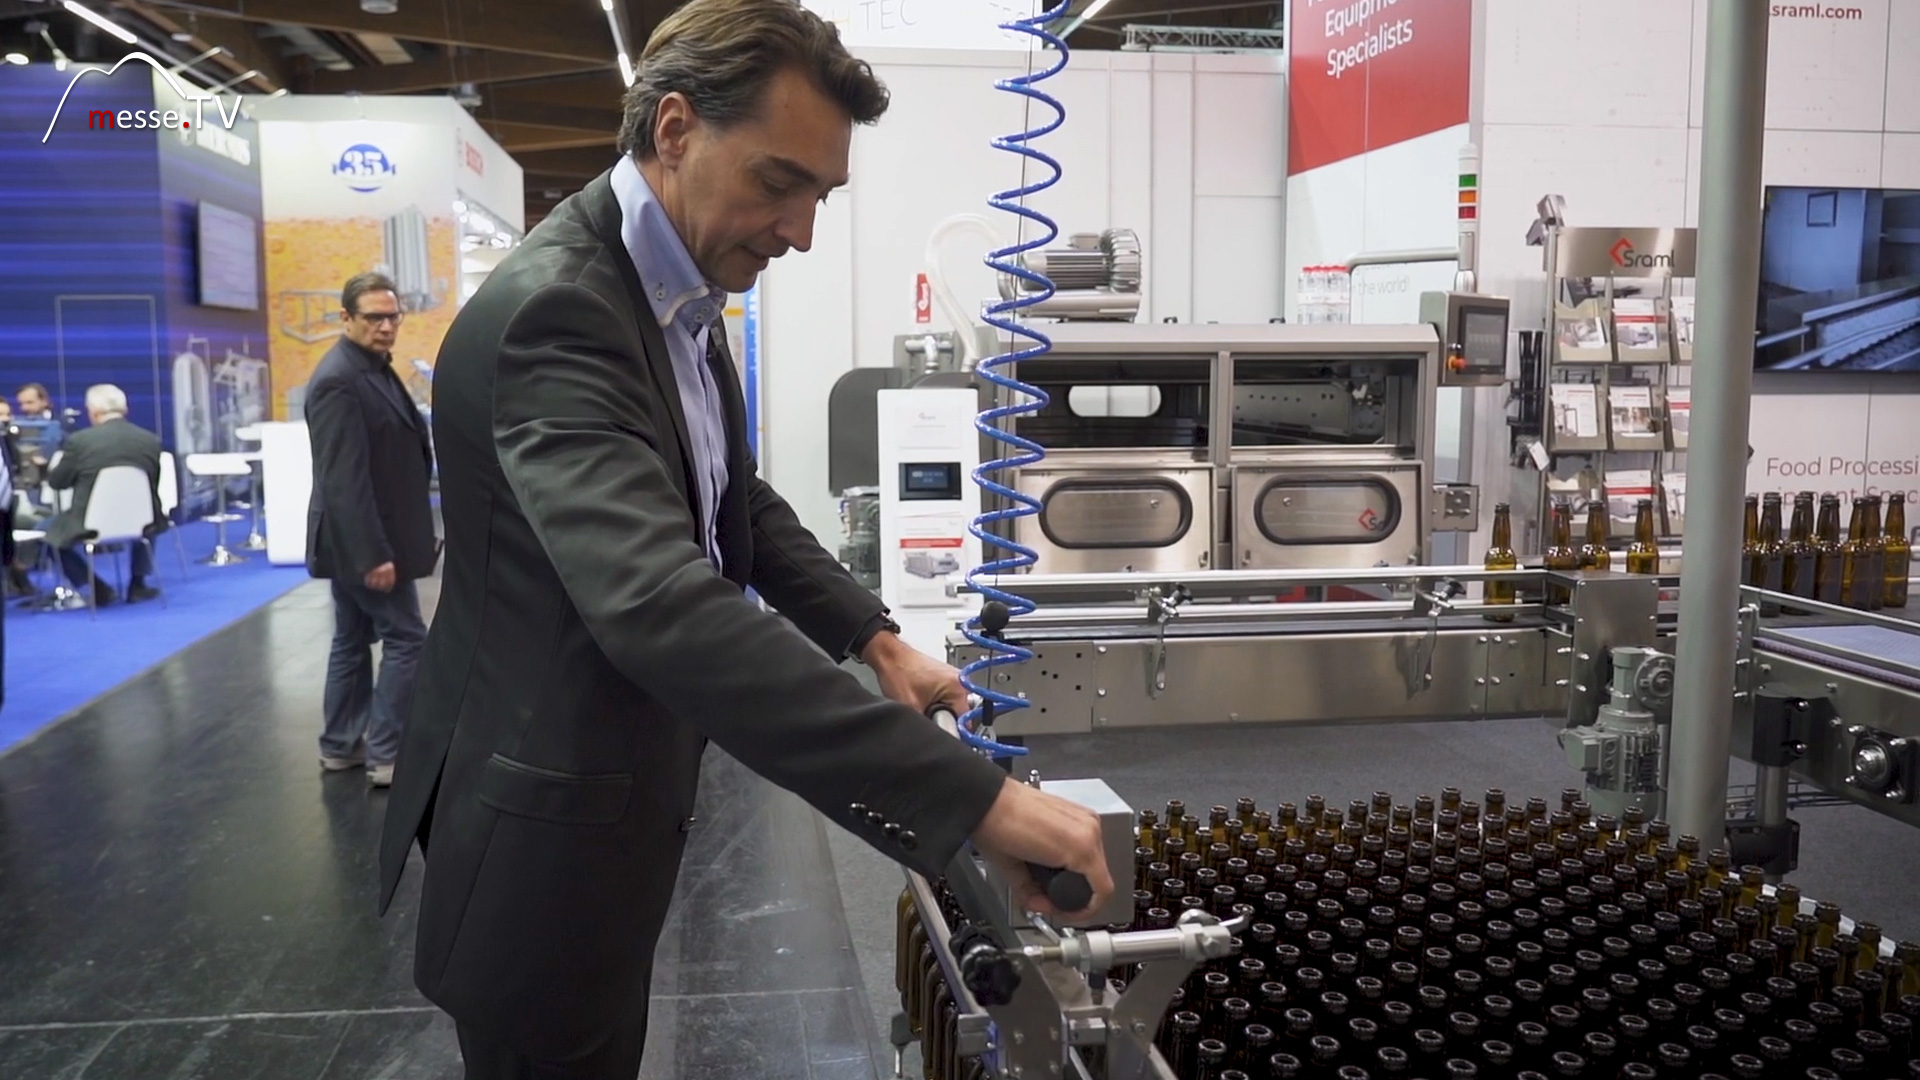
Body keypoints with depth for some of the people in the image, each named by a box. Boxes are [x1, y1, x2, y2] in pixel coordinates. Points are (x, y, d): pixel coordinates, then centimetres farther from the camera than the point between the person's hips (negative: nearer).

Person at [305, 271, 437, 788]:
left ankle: (340, 745, 25)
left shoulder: (373, 368, 12)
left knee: (353, 639, 15)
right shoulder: (339, 380, -20)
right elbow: (343, 478, -25)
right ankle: (387, 754, 3)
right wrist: (373, 554, -26)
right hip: (364, 541, -10)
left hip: (363, 539, 10)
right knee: (406, 637, -3)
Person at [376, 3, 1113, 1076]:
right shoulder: (556, 308, -27)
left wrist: (877, 637, 3)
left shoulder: (681, 293, 4)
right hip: (548, 833, -9)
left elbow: (735, 499, 16)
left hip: (619, 797, 9)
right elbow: (660, 606, -40)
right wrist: (975, 796, -43)